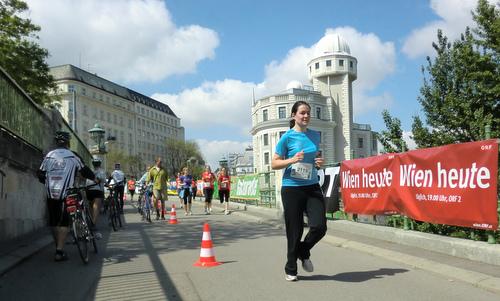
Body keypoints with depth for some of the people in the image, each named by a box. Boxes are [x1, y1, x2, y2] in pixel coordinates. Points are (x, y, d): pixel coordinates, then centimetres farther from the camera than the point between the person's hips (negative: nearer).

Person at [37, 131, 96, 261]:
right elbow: (84, 170, 6)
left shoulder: (49, 156, 9)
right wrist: (94, 178, 23)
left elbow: (40, 174, 11)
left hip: (51, 194, 4)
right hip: (66, 193, -4)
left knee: (54, 222, 13)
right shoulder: (73, 156, -1)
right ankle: (59, 251, -6)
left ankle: (58, 248, 22)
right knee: (64, 222, 0)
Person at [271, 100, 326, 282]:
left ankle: (304, 253, 25)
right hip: (291, 188, -4)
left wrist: (320, 162, 1)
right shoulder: (287, 137, -5)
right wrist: (292, 160, -19)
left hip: (312, 187, 4)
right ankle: (290, 270, 23)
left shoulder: (315, 135, 9)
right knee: (295, 232, 2)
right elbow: (274, 164, -3)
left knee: (319, 226, -7)